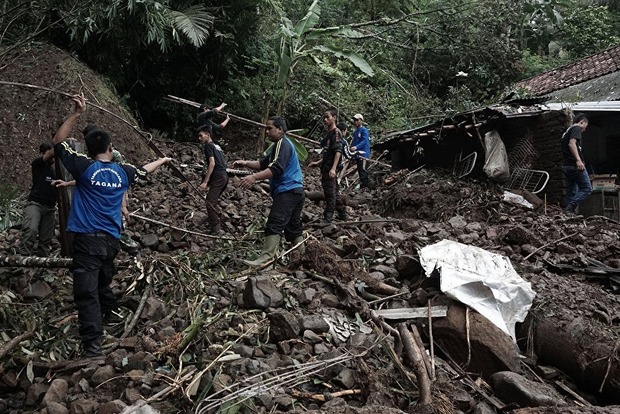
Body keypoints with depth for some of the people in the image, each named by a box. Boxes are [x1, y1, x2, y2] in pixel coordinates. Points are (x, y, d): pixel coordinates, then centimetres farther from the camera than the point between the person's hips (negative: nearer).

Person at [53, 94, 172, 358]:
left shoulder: (85, 167, -4)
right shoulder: (122, 172, 9)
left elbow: (58, 143, 5)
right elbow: (145, 170, 29)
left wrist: (76, 114, 2)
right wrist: (162, 160, 50)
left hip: (87, 239, -5)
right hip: (111, 240, 5)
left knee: (87, 292, -10)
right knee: (103, 284, 25)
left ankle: (93, 347, -17)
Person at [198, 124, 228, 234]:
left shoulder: (208, 145, -3)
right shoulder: (216, 146, 22)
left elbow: (212, 163, -14)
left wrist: (205, 182, -17)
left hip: (218, 177, -9)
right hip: (224, 176, 9)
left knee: (210, 202, -10)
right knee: (214, 200, 22)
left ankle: (216, 229, -13)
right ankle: (218, 224, 31)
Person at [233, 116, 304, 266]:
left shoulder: (283, 144, -10)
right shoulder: (279, 145, 24)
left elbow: (276, 169, -24)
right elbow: (263, 163, 19)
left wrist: (254, 177, -33)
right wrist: (245, 163, 3)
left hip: (288, 191, -11)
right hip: (295, 192, 11)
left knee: (274, 224, -17)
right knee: (293, 226, 15)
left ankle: (265, 258, -23)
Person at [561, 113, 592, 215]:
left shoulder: (566, 132, 25)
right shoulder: (577, 128, -2)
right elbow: (572, 144, -19)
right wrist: (578, 160, -27)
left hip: (565, 165, 9)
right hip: (575, 165, -9)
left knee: (571, 192, 9)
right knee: (587, 189, -6)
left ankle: (567, 210, 1)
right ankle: (570, 207, -19)